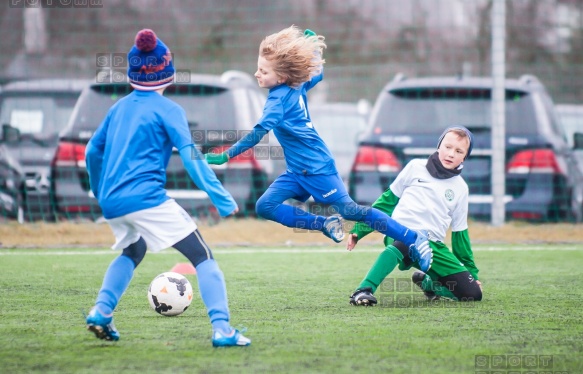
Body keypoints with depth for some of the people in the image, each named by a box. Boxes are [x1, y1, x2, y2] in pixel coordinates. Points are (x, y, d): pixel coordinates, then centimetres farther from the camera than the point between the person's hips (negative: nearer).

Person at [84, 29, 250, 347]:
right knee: (202, 257, -3)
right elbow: (191, 157, -11)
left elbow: (93, 152, 23)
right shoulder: (167, 109, -2)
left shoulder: (119, 108, 16)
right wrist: (222, 199, -12)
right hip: (147, 199, -7)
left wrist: (99, 192, 40)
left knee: (132, 252, 32)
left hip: (111, 202, 7)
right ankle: (221, 328, -19)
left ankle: (101, 312, 13)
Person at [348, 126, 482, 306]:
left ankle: (427, 282, 15)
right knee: (405, 242, -43)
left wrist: (471, 271, 24)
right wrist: (359, 229, 10)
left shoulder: (460, 188, 15)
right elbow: (388, 200, 14)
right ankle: (363, 290, -48)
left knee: (473, 293, -11)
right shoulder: (416, 167, 8)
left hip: (433, 244, 4)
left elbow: (459, 233, 23)